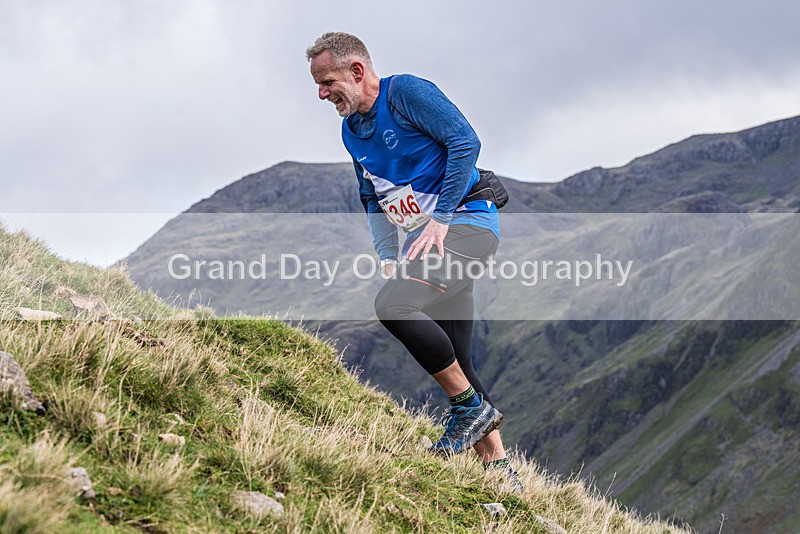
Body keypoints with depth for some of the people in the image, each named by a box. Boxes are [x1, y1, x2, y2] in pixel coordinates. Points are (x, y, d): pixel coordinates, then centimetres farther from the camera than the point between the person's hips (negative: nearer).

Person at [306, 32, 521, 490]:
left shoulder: (406, 92, -9)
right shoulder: (351, 130, 14)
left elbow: (465, 142, -18)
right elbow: (373, 200, 23)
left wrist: (441, 219, -19)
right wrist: (389, 258, 7)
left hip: (467, 223, -9)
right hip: (423, 240, 9)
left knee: (393, 305, -28)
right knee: (454, 362, 6)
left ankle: (471, 407, -13)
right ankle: (500, 472, 13)